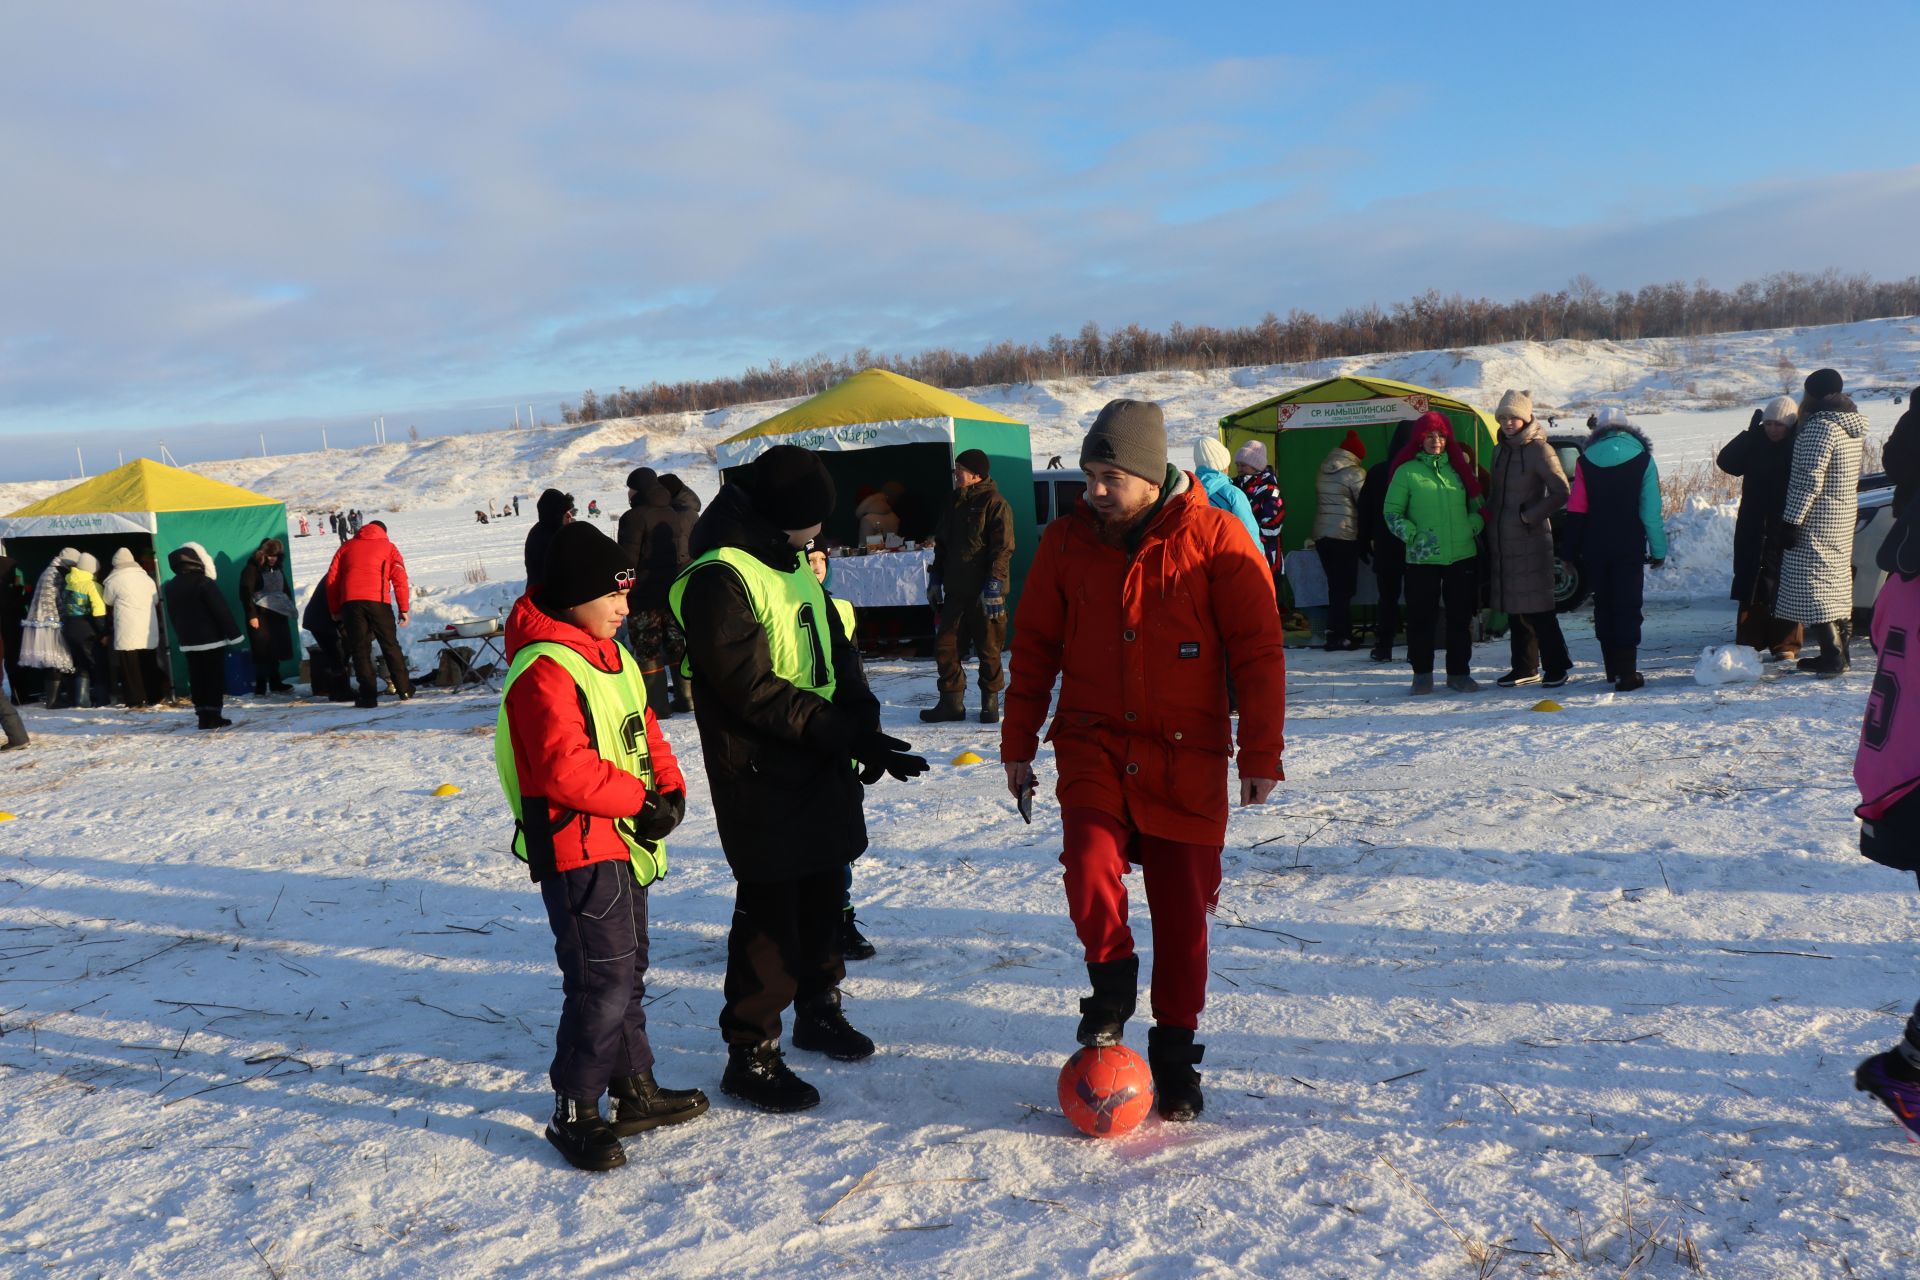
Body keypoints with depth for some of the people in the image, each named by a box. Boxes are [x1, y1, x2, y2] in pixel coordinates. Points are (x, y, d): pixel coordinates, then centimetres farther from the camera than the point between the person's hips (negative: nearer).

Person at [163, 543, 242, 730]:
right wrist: (233, 633, -10)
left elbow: (172, 616, 15)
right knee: (215, 678, -2)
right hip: (212, 639, -6)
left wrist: (181, 637, 22)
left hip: (188, 642, 6)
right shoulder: (204, 583, -13)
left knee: (196, 679, 8)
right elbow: (222, 611, -15)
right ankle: (213, 715, -4)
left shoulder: (170, 587, 9)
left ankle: (203, 716, 8)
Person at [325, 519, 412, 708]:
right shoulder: (388, 547, 15)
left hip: (350, 602, 1)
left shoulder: (347, 547, 22)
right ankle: (404, 689, 14)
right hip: (378, 601, -1)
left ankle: (368, 695, -1)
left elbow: (331, 579, 17)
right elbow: (400, 578, 3)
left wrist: (334, 611, 21)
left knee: (360, 650, 4)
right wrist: (403, 608, 4)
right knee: (390, 646, 10)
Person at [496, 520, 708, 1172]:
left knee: (627, 971, 19)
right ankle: (574, 1112, 8)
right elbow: (566, 769, -26)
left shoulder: (613, 656, 12)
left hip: (623, 846, 10)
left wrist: (668, 789, -2)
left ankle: (636, 1089, 32)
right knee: (602, 981, -7)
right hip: (577, 850, -10)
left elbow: (646, 734, 15)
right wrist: (639, 801, -18)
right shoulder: (543, 670, -19)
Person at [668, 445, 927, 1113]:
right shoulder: (718, 579, -19)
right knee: (768, 913, -1)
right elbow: (754, 690, -23)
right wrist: (843, 734, -24)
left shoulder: (791, 562, 11)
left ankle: (819, 1009, 38)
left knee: (821, 894, 20)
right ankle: (750, 1053, 13)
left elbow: (836, 649, 10)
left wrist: (864, 722, -6)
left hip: (822, 767, 9)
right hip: (761, 780, -9)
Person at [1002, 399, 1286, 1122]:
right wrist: (1018, 744, 10)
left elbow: (1258, 648, -5)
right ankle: (1111, 977, 7)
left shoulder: (1212, 536, -6)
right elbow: (1034, 647, 10)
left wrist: (1261, 753, -8)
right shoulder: (1066, 541, 2)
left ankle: (1175, 1051, 26)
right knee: (1090, 856, -23)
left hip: (1185, 757, -1)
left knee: (1183, 908, 5)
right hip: (1093, 744, 1)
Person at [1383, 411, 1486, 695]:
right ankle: (1422, 674, 12)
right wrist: (1412, 535, -10)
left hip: (1462, 555, 3)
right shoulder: (1407, 471, 1)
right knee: (1421, 617, 0)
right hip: (1422, 559, -3)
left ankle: (1459, 673, 17)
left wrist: (1473, 527, 2)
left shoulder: (1458, 467, 12)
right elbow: (1391, 511, 3)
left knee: (1461, 617, 7)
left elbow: (1477, 504, 20)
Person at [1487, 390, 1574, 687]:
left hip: (1531, 541, -7)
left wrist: (1530, 516, -13)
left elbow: (1562, 492, -14)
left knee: (1538, 608, -5)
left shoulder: (1539, 450, -9)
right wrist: (1489, 525, 13)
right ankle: (1525, 668, 17)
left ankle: (1556, 666, 4)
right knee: (1513, 608, 10)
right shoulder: (1500, 451, 14)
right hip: (1502, 541, 7)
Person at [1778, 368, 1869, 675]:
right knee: (1837, 581, 15)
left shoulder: (1820, 427, -18)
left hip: (1816, 521, -10)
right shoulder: (1852, 425, 12)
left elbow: (1810, 478, -23)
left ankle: (1833, 654, -10)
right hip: (1844, 514, 10)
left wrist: (1792, 520, -20)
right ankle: (1842, 651, 21)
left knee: (1812, 584, -7)